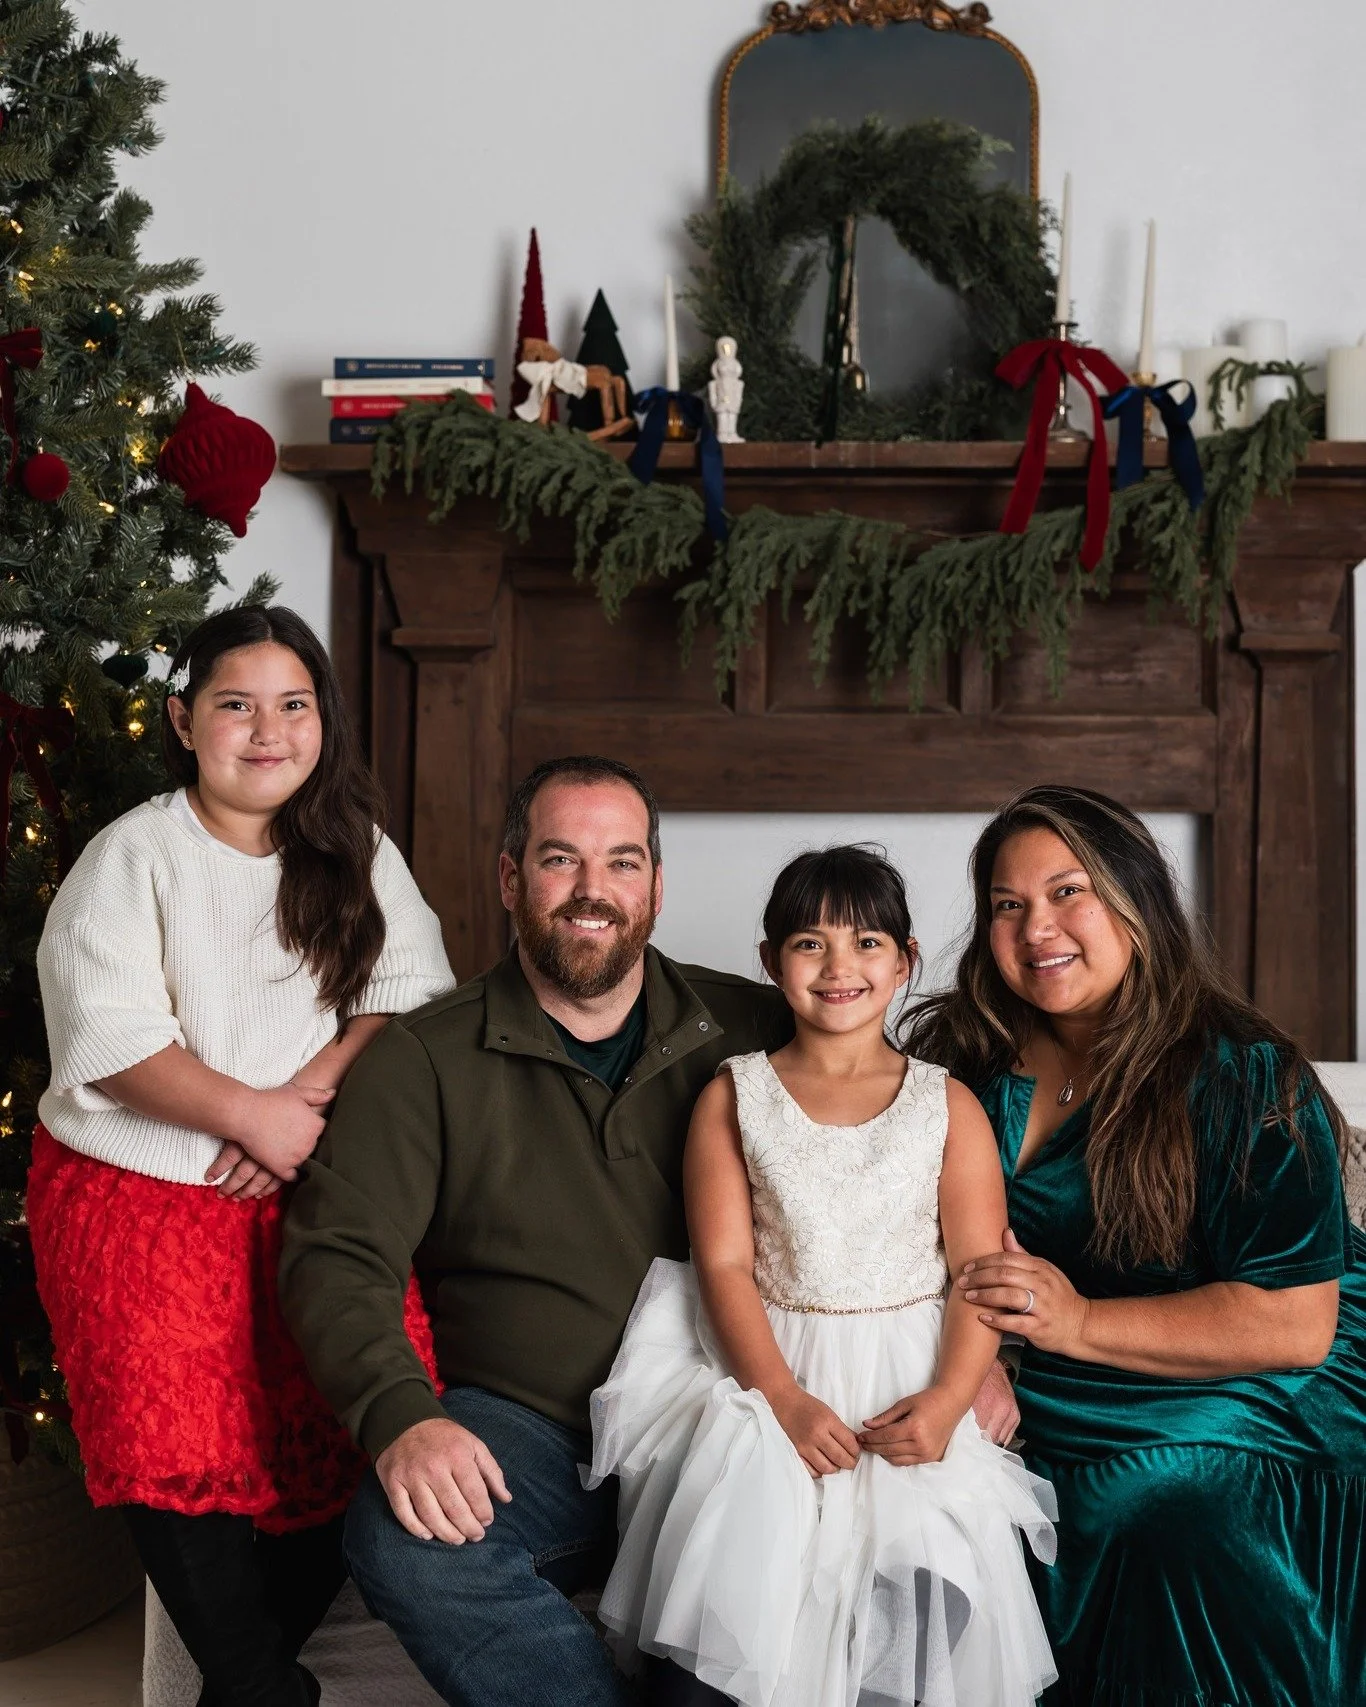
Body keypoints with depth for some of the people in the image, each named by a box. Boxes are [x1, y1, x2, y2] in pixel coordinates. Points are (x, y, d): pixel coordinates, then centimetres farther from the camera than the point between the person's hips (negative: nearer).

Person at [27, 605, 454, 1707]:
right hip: (140, 1189, -2)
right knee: (179, 1439, -22)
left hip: (311, 1183, 2)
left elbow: (411, 991, 2)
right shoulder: (133, 855, 0)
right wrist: (251, 1113, -16)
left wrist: (308, 1095, -13)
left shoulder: (358, 852, 11)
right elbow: (109, 1038, -9)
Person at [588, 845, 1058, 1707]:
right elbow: (724, 1262, -1)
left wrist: (947, 1397, -15)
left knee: (921, 1547, -19)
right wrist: (784, 1397, -14)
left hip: (910, 1380, 0)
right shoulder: (734, 1095, 6)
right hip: (776, 1369, 0)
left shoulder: (948, 1105, 6)